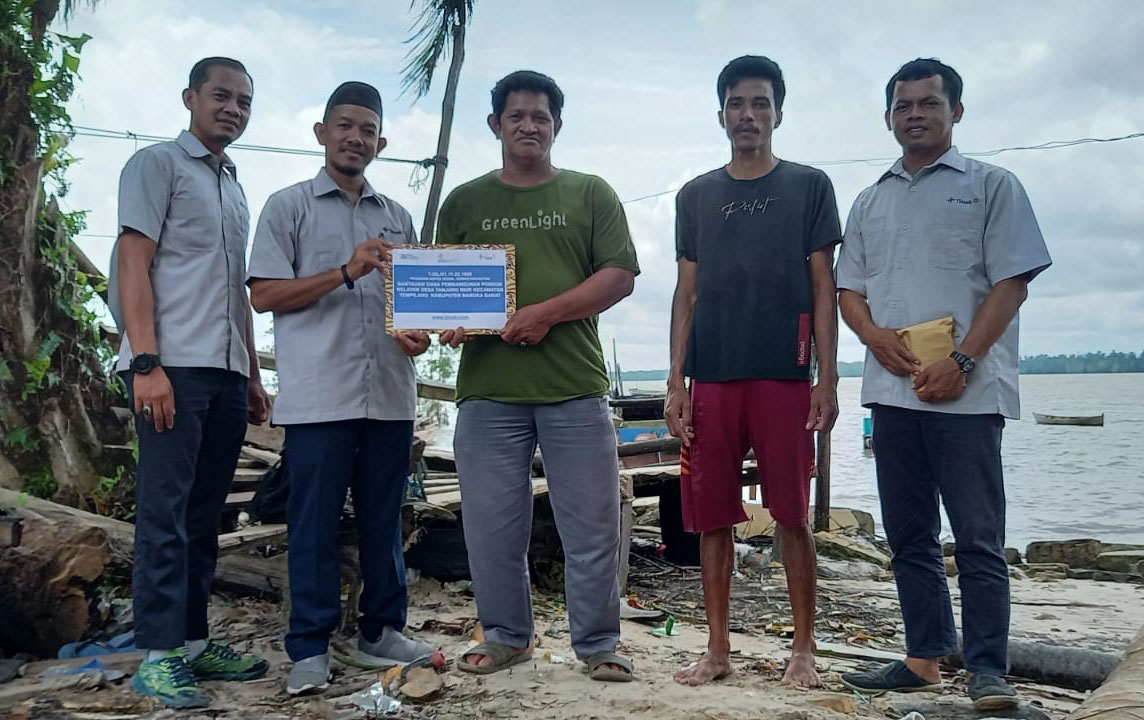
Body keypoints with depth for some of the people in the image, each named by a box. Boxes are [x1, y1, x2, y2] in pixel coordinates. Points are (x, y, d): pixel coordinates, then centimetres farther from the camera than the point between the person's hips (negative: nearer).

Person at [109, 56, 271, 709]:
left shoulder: (236, 189, 23)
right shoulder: (158, 165, 2)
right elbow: (134, 267, -7)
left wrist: (253, 375, 19)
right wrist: (147, 364, -17)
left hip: (226, 372, 7)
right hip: (173, 364, -7)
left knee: (204, 514, 9)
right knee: (165, 512, -5)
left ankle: (194, 640, 16)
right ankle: (159, 654, 1)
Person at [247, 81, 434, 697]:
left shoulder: (397, 216, 18)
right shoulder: (289, 206, 5)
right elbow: (264, 294, -2)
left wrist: (417, 333, 0)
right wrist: (347, 271, -13)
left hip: (389, 393, 4)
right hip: (318, 394, -4)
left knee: (383, 516, 10)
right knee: (314, 521, 0)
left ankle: (382, 630, 22)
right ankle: (309, 649, 8)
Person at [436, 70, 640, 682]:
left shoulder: (591, 195, 10)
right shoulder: (464, 202, 15)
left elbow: (620, 276, 1)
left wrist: (546, 312, -11)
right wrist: (449, 322, -8)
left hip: (575, 386, -1)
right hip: (488, 387, 2)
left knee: (592, 526, 3)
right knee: (491, 525, 7)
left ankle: (598, 644, 17)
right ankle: (506, 636, 24)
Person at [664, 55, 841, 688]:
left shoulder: (809, 186, 8)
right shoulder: (696, 196, 14)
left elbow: (823, 290, 3)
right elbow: (687, 294, 11)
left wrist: (827, 381, -5)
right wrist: (676, 383, 2)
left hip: (785, 376, -2)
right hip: (712, 378, 2)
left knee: (792, 517, 2)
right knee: (712, 518, 5)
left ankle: (803, 650, 15)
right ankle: (717, 649, 16)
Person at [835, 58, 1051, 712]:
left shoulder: (991, 186, 5)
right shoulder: (870, 202, 18)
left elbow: (1012, 283, -4)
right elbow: (849, 289, 17)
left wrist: (962, 362, -15)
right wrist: (874, 334, -5)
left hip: (966, 390, -5)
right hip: (892, 389, 5)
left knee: (978, 536, -3)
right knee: (910, 534, 9)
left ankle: (988, 669, 4)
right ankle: (926, 658, 19)